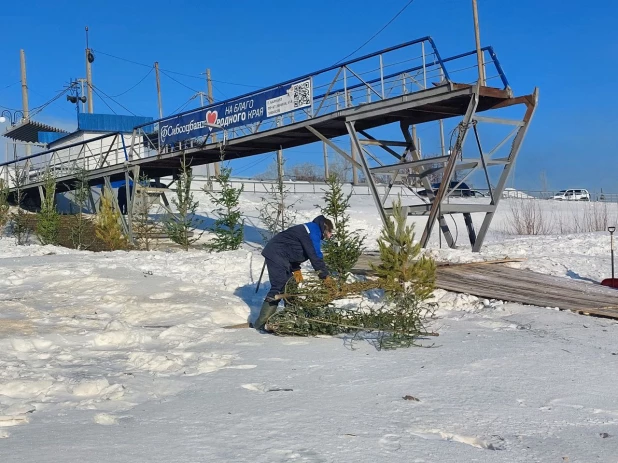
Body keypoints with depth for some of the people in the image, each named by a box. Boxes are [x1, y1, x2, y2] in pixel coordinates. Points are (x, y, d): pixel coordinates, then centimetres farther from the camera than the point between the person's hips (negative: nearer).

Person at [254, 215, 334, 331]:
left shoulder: (310, 229, 19)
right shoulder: (313, 232, -12)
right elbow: (316, 256, -19)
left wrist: (296, 270, 10)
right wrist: (326, 276, -14)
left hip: (279, 256, 11)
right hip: (276, 255, -11)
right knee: (278, 288, -15)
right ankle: (260, 325, -15)